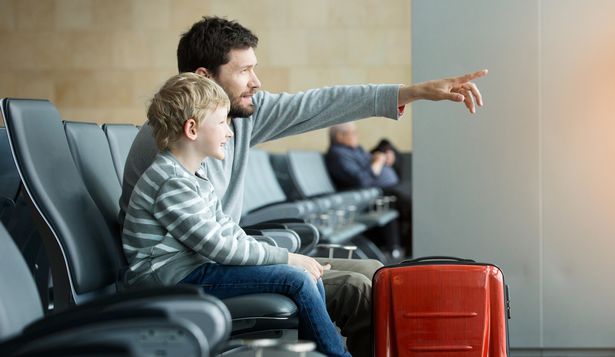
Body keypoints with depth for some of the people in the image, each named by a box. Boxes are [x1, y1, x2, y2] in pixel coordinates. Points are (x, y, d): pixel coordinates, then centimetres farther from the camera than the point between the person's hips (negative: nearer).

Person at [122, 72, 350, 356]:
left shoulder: (194, 178, 16)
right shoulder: (171, 183, -18)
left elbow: (229, 231, 15)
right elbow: (219, 247, -20)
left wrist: (284, 258, 3)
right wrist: (286, 257, -14)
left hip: (195, 268, 10)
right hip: (174, 278, -10)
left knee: (310, 276, 4)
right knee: (295, 279, -17)